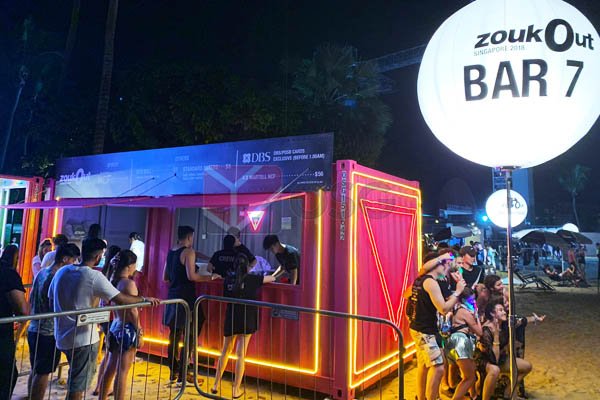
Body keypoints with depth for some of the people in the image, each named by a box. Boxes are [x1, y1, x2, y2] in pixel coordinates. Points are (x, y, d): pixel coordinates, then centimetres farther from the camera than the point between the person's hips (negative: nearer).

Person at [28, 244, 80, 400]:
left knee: (35, 370, 20)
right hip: (47, 333, -9)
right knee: (43, 373, 4)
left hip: (34, 329, 9)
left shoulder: (42, 272, 5)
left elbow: (31, 299, 16)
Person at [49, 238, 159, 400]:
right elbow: (121, 299, -18)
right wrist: (145, 299, -4)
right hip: (84, 339, -7)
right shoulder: (94, 276, -18)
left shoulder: (62, 271, 3)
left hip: (63, 336, 7)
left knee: (74, 383, 25)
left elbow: (51, 300, 13)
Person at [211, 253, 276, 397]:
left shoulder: (228, 278, 0)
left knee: (225, 351, 18)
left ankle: (216, 385, 25)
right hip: (247, 320, -3)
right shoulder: (251, 279, -6)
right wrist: (271, 276, 32)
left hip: (230, 319, 3)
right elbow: (271, 278, 7)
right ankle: (236, 390, 9)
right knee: (241, 354, 3)